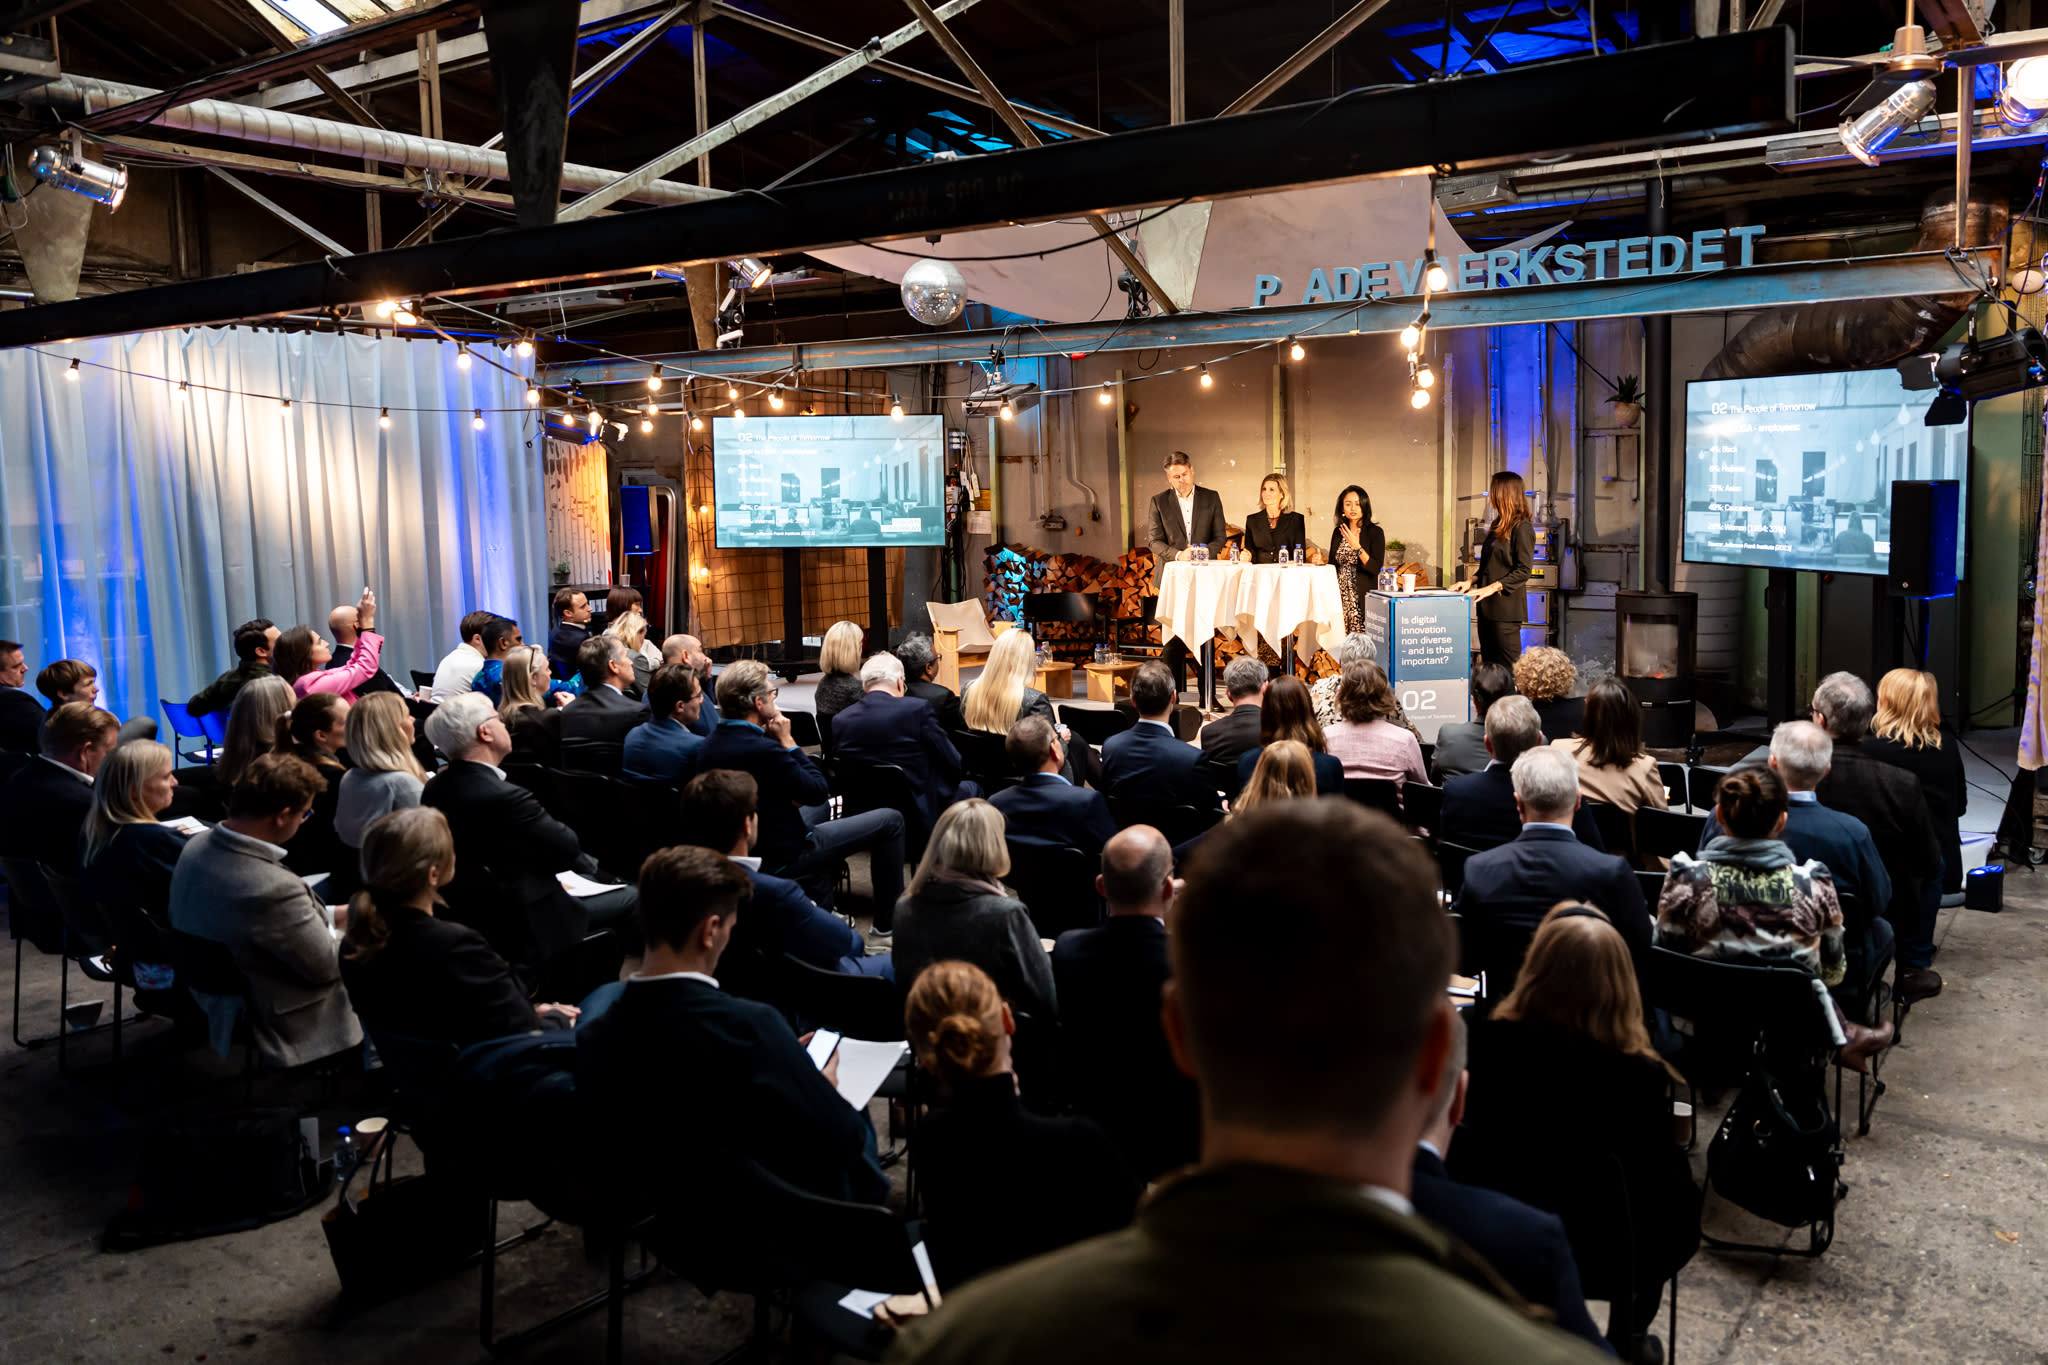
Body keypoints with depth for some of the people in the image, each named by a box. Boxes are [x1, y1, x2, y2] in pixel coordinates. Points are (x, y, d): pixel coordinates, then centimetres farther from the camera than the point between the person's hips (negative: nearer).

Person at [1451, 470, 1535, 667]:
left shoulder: (1522, 527, -10)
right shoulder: (1498, 525, 16)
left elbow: (1524, 570, -15)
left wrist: (1492, 588, -19)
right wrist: (1472, 581, 9)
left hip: (1506, 607, -9)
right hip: (1488, 606, 9)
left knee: (1509, 668, -6)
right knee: (1488, 663, 9)